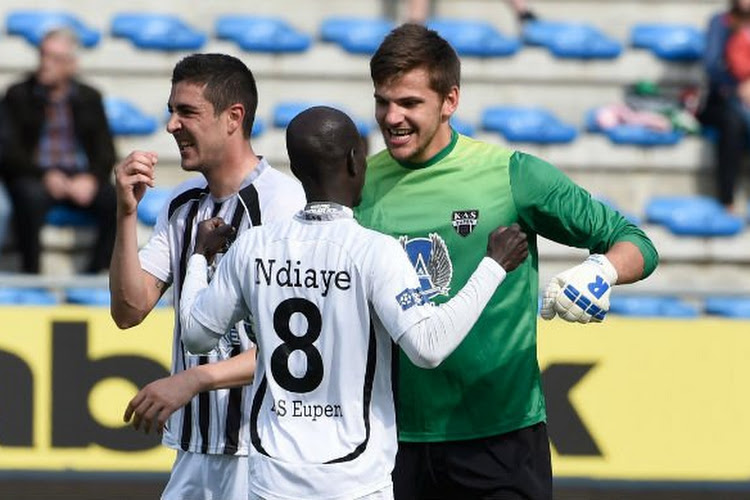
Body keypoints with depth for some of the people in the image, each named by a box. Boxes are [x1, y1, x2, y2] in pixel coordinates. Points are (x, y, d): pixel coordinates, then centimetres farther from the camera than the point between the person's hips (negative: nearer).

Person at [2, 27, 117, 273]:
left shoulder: (90, 98, 13)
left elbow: (106, 151, 7)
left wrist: (92, 178, -15)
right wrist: (45, 176, -19)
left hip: (82, 177, 2)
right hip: (35, 177, -2)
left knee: (117, 200, -27)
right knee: (31, 197, -38)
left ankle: (95, 275, -20)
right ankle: (30, 274, -28)